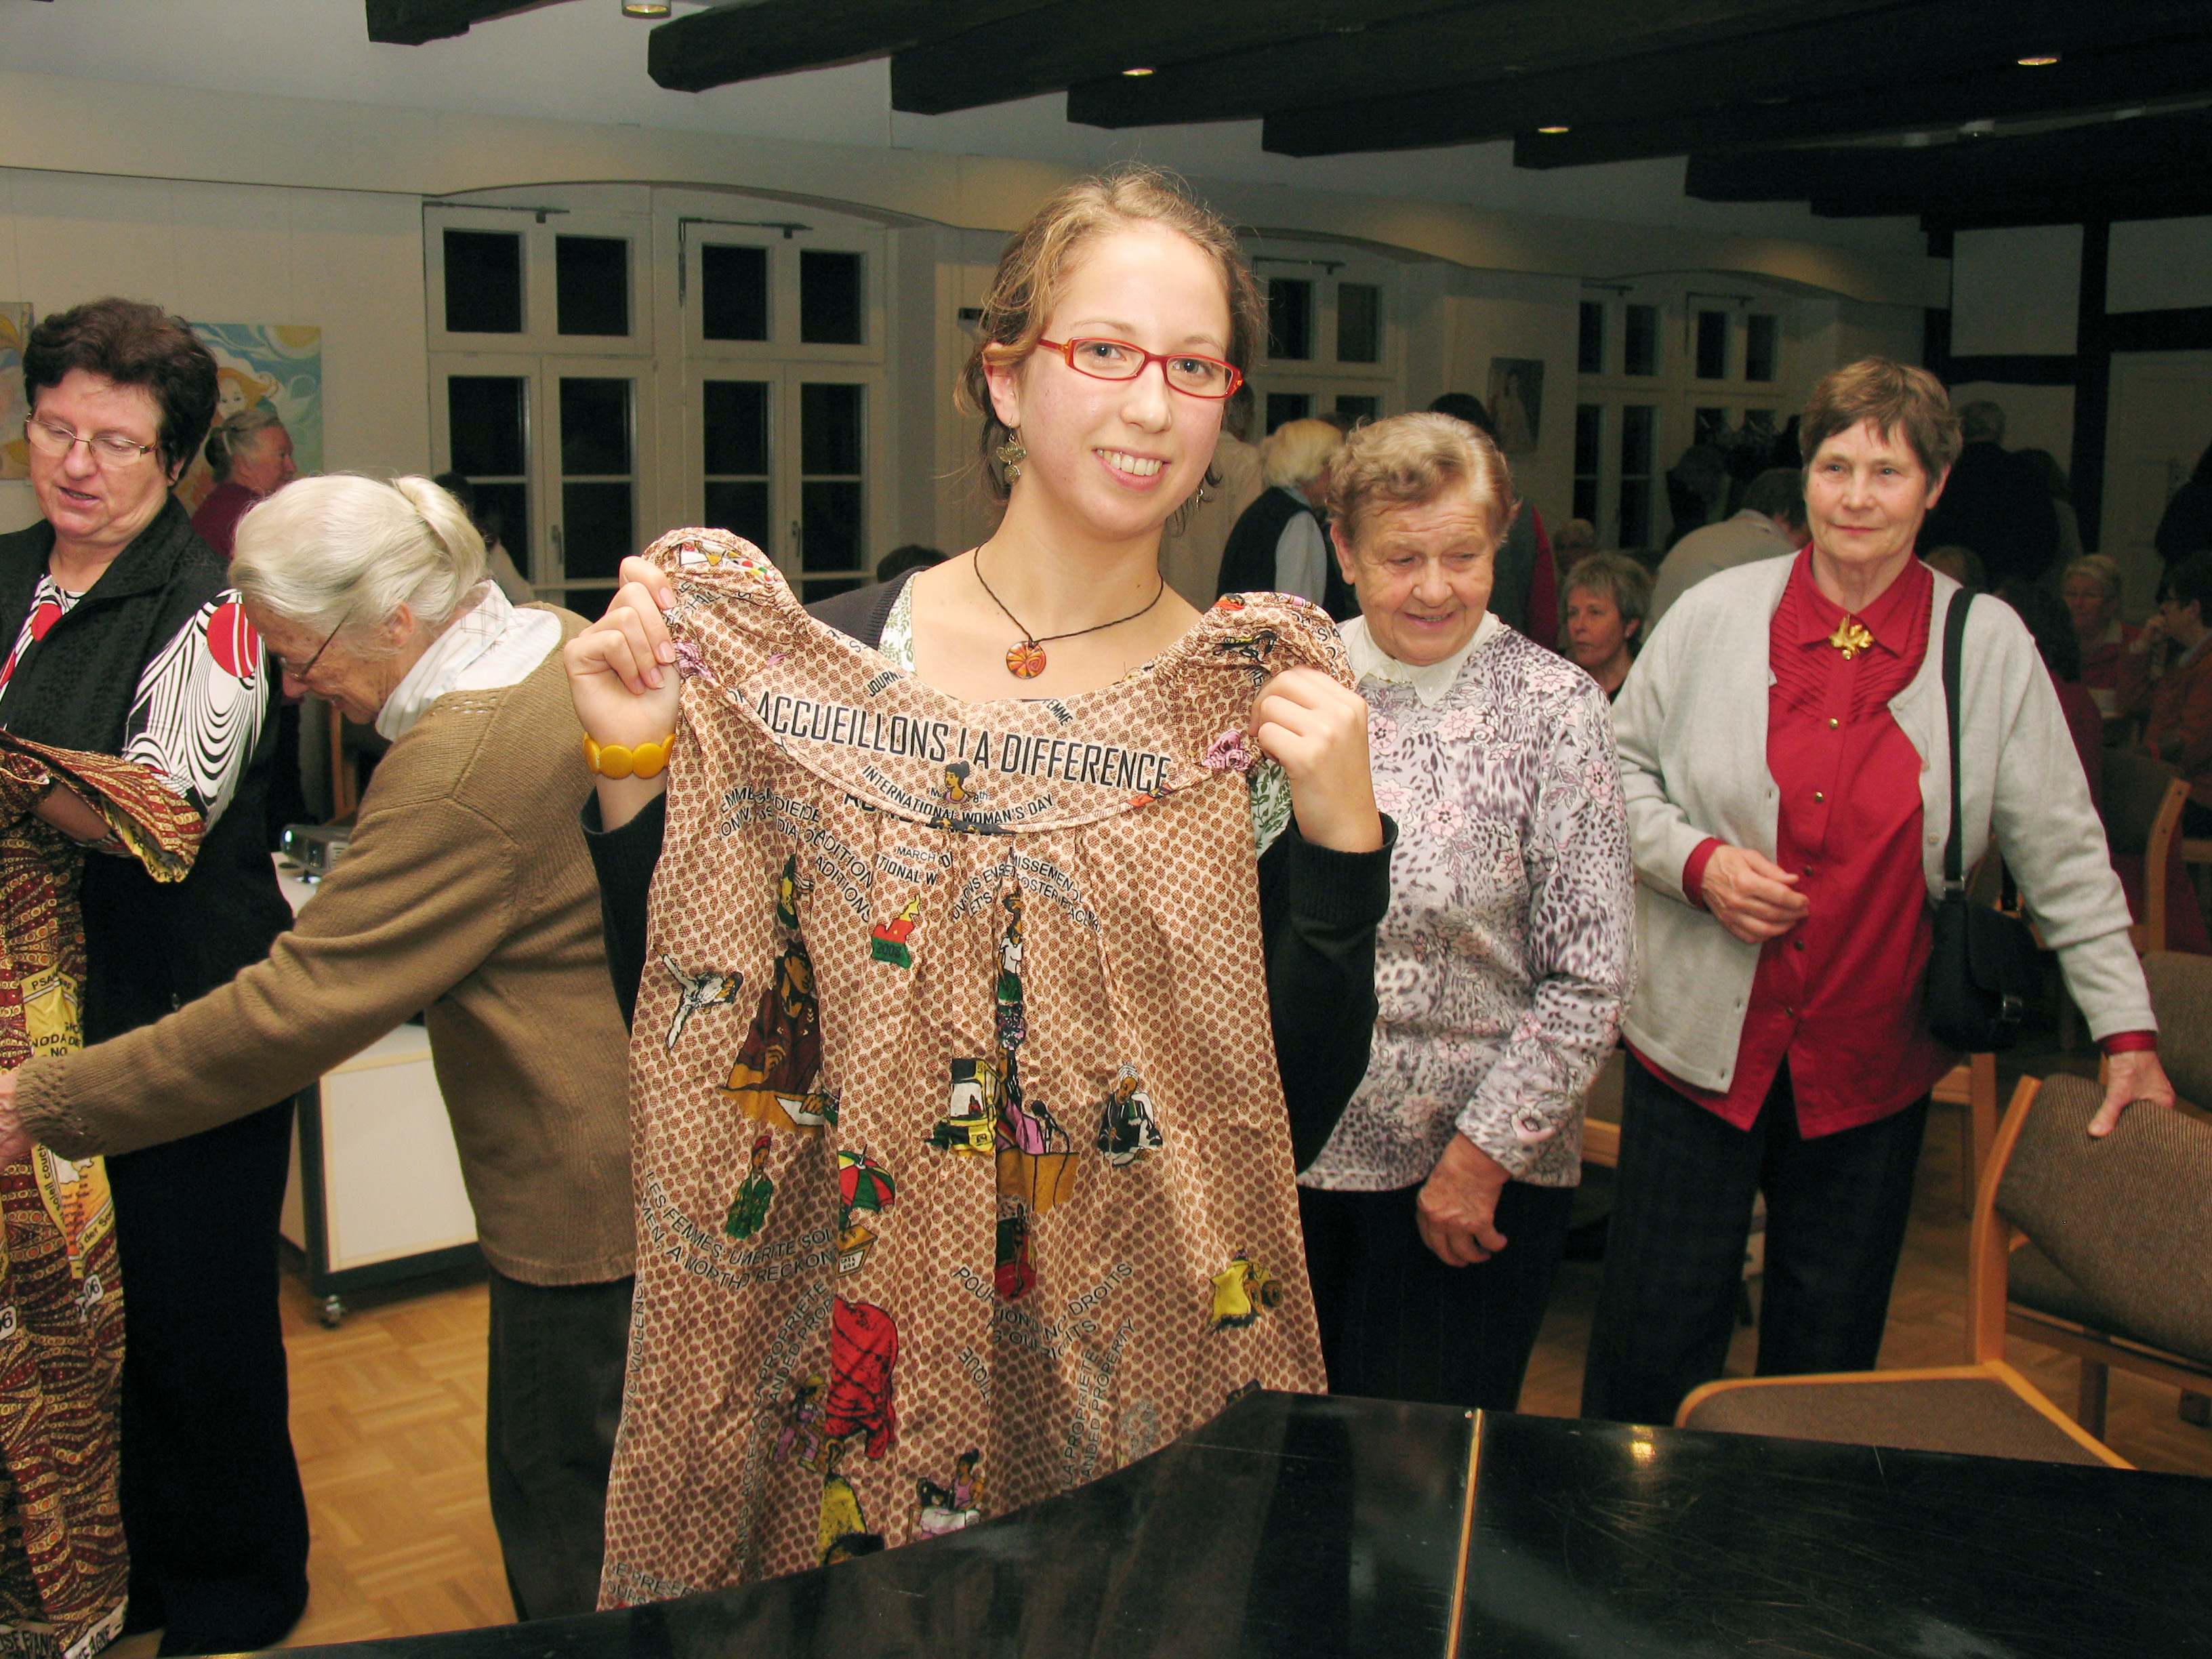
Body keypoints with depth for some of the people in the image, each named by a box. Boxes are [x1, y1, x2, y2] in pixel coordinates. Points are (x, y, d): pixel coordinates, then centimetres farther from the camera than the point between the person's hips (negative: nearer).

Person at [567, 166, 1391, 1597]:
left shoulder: (1266, 712, -6)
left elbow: (1295, 1119, -7)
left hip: (1135, 1372, 0)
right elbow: (688, 1034, -3)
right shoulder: (818, 662, -6)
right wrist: (633, 769, -14)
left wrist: (1343, 845, -18)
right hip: (846, 1364, 0)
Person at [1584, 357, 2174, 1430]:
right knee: (1654, 1338, 5)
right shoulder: (1714, 614, -2)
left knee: (1830, 1345, 12)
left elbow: (2063, 854, 3)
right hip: (1702, 1042, 0)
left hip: (1874, 1062, 1)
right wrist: (1696, 862, -11)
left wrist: (2127, 1031, 1)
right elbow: (1620, 767, 8)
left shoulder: (1990, 646, -1)